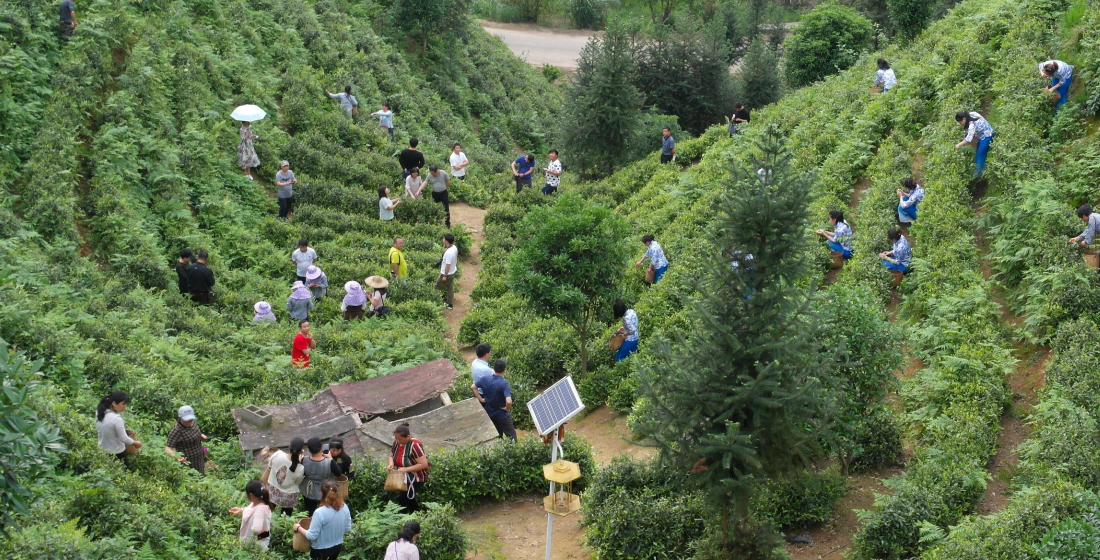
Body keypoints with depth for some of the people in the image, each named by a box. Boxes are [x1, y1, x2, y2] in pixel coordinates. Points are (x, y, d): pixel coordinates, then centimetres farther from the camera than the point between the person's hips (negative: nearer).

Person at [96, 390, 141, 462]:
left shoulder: (99, 413, -6)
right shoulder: (116, 419, -29)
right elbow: (124, 439, -22)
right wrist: (136, 443, -4)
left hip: (102, 451, 7)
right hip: (117, 453, -7)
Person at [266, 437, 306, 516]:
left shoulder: (277, 454, -27)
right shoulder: (300, 469, -32)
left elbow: (269, 466, -6)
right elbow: (298, 482, -10)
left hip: (272, 490, 3)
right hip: (288, 497, -3)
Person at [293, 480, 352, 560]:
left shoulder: (320, 513, -29)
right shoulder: (345, 508, -10)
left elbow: (312, 536, -23)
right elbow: (347, 529, 1)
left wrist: (298, 528, -8)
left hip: (321, 550, -6)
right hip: (338, 547, 6)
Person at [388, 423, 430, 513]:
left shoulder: (414, 446, -26)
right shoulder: (396, 443, -5)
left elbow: (423, 464, -26)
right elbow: (391, 455, 13)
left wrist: (406, 469, -29)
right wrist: (391, 463, -11)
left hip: (416, 479, -7)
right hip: (403, 478, 7)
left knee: (403, 499, -17)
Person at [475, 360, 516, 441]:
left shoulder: (485, 379, -12)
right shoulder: (504, 383, -28)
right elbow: (509, 401, -36)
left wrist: (480, 399, 4)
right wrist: (507, 409, -16)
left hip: (489, 413, 6)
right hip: (502, 415, -6)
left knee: (497, 437, 23)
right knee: (511, 436, 9)